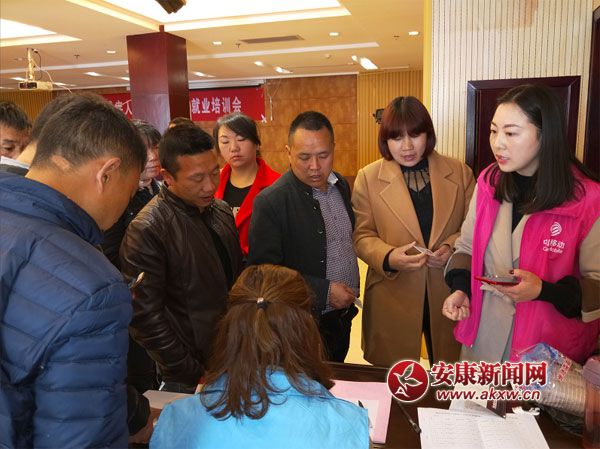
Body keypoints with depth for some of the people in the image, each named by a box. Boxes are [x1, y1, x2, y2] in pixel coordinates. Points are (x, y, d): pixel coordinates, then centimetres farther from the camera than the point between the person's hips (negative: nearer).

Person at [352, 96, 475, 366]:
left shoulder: (460, 173, 2)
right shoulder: (368, 178, -2)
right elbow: (362, 235, -1)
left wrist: (452, 247, -13)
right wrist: (389, 258, -20)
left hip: (449, 296, 2)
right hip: (393, 299, -1)